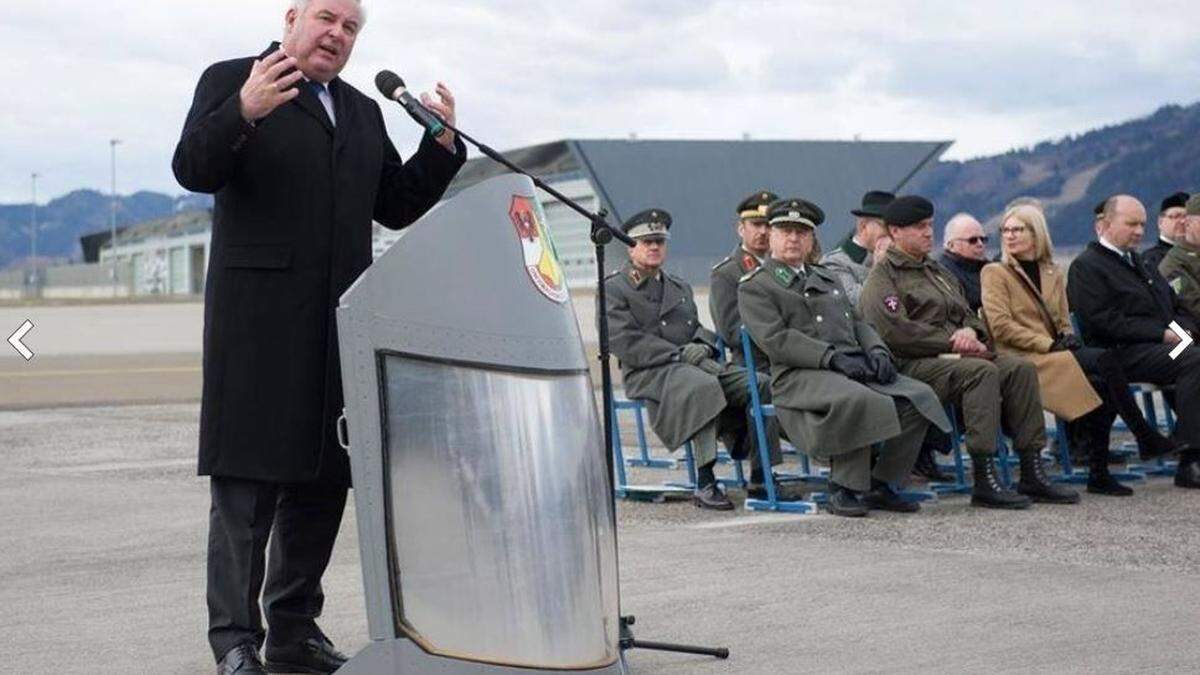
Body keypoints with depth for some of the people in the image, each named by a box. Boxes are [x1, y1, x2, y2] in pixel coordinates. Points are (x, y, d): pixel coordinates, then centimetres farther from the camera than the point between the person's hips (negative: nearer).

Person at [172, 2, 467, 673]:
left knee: (322, 479, 9)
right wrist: (245, 112, -27)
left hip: (338, 323, 6)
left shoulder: (364, 112, 22)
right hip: (259, 318, -6)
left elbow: (397, 207, 19)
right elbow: (194, 169, -10)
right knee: (246, 481, -6)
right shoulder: (230, 82, 3)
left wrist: (442, 145, 5)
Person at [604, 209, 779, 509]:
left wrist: (701, 347, -4)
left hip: (695, 363, 6)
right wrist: (679, 353, -15)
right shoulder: (614, 289, 5)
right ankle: (705, 484, -38)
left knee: (759, 384, -20)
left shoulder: (680, 287, 28)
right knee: (703, 386, -38)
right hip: (648, 372, -6)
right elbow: (623, 341, -8)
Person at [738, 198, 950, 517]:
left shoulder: (828, 278, 29)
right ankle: (843, 489, -21)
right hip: (798, 375, -7)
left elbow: (857, 321, 25)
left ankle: (881, 484, -4)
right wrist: (832, 357, -18)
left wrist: (877, 350, 1)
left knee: (919, 398, -15)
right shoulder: (754, 287, 5)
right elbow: (775, 339, -8)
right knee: (856, 399, -37)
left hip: (856, 368, 7)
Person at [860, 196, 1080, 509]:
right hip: (912, 363, -8)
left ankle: (1032, 474, -16)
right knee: (982, 371, -33)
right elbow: (893, 331, -15)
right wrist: (952, 342, -14)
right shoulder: (883, 276, 0)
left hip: (952, 355, 8)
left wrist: (970, 332, 0)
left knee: (1021, 368, -15)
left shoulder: (938, 271, 28)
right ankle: (984, 481, -35)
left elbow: (969, 315, 27)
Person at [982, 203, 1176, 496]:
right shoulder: (995, 273, 5)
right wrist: (1050, 344, -14)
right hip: (1022, 360, -5)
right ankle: (1146, 437, -19)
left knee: (1103, 385, -27)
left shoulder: (1054, 274, 23)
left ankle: (1099, 473, -22)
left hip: (1053, 355, 5)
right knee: (1104, 360, -27)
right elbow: (1000, 326, -6)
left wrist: (1068, 337, -2)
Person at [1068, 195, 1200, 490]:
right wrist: (1161, 334, -14)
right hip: (1122, 354, -8)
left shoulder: (1140, 263, 29)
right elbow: (1105, 322, -11)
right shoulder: (1085, 266, 1)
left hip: (1162, 345, 8)